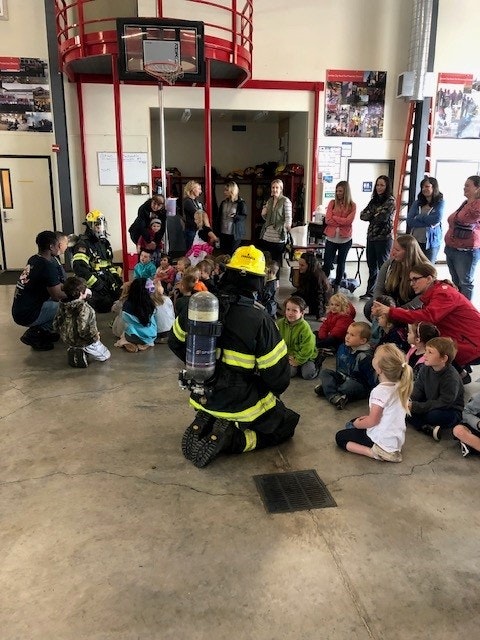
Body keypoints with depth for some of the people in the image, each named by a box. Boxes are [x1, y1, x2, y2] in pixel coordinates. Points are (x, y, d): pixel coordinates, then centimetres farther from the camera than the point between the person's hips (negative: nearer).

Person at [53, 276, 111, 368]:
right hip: (83, 341, -5)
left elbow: (56, 325, 0)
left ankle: (73, 350, 18)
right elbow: (84, 330, -33)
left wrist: (65, 334, 17)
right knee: (105, 355, 15)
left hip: (67, 340, 6)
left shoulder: (62, 306, -8)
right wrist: (95, 337, -15)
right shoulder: (84, 308, -30)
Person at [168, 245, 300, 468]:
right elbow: (279, 377, -18)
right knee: (287, 424, 16)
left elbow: (175, 342, 9)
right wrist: (271, 394, 6)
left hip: (204, 395, 6)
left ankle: (205, 424, 6)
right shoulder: (260, 321, -23)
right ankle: (232, 439, -6)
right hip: (241, 403, -5)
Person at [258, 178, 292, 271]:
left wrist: (288, 225, -35)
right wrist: (263, 214, -2)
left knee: (276, 261, 2)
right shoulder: (269, 200, 14)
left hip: (278, 237, -6)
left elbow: (288, 216, -14)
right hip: (266, 236, 6)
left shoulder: (285, 201, -6)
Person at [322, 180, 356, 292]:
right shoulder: (332, 203, 3)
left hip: (345, 239, 0)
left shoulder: (352, 205, 0)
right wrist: (342, 222, -12)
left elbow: (348, 221, -13)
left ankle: (337, 286, 22)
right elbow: (327, 220, -7)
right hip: (331, 238, 0)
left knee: (341, 263, 11)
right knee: (327, 263, -3)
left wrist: (334, 217, -9)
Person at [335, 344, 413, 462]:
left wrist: (357, 424, -3)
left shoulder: (380, 391, -26)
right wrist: (370, 417, 12)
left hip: (384, 442, -9)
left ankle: (375, 452, -12)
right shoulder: (400, 386, -2)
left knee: (340, 437, 6)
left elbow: (372, 421, -21)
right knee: (354, 421, 27)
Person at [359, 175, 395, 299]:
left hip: (384, 238, -7)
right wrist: (375, 215, -9)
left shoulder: (390, 201, -7)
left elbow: (382, 217, -18)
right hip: (371, 237, 7)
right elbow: (362, 215, 4)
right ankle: (370, 291, 22)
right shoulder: (374, 200, 12)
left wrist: (371, 215, -1)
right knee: (371, 266, 13)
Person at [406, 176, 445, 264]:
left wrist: (418, 217, -7)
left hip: (431, 242, -3)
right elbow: (409, 221, -4)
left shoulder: (440, 202, -1)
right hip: (415, 241, 3)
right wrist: (428, 223, -14)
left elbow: (437, 219, -17)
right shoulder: (417, 203, 7)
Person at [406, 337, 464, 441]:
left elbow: (443, 403, -27)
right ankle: (428, 429, -24)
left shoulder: (451, 378, -26)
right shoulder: (425, 368, -5)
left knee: (433, 415, -39)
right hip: (429, 405, 7)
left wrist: (415, 406, -30)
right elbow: (417, 389, 0)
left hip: (450, 411, -7)